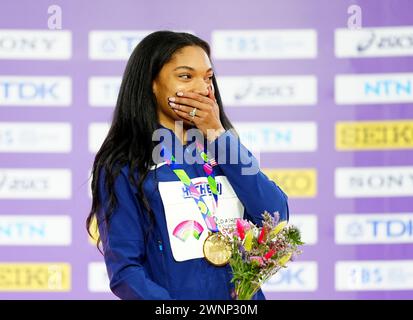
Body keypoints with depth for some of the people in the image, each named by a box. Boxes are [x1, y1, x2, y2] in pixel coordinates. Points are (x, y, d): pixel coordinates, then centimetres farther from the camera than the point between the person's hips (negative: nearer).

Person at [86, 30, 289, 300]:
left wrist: (217, 135, -9)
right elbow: (125, 269, -14)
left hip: (245, 297, 4)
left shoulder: (221, 147, 5)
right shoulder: (123, 166, -8)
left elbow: (277, 217, -8)